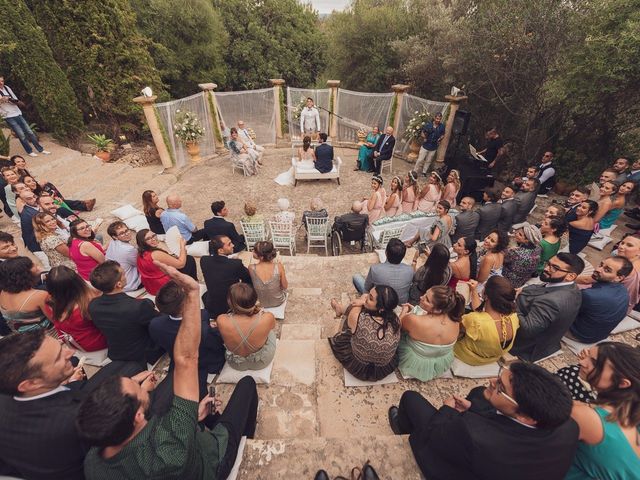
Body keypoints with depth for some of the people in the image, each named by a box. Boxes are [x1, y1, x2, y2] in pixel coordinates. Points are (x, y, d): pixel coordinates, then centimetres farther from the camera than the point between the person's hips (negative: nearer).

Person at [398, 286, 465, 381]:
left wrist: (404, 310, 5)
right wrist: (413, 310, 3)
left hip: (414, 365, -4)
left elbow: (399, 324, -14)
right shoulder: (455, 320, -25)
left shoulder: (414, 321, -40)